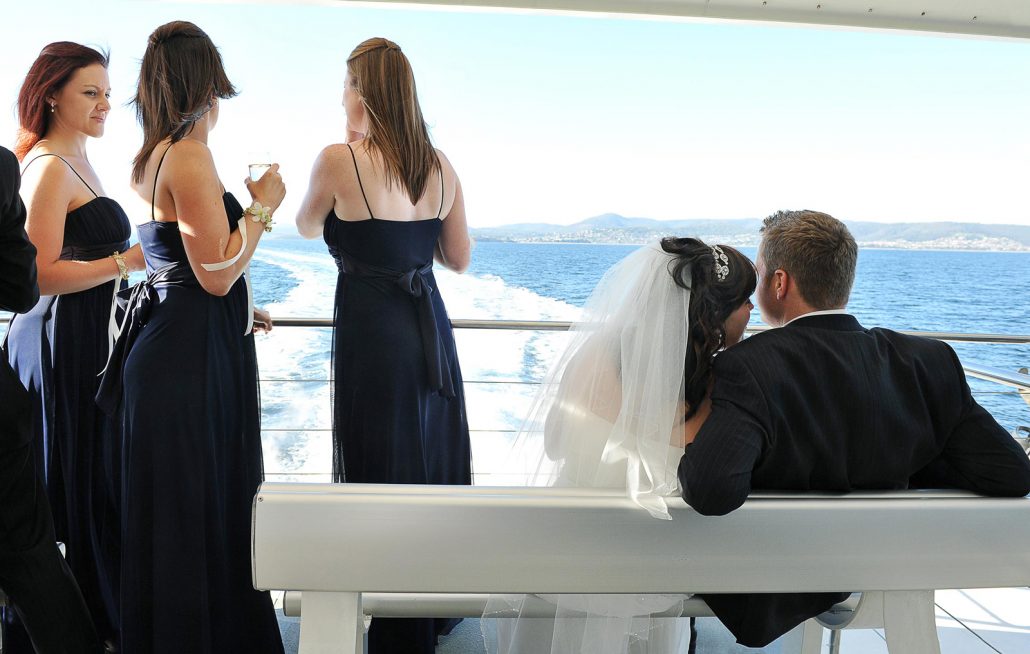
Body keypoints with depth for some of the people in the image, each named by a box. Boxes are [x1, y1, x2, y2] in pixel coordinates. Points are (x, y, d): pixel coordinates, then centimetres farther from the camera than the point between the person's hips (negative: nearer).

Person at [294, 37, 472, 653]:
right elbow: (459, 258, 10)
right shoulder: (441, 166, 3)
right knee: (435, 457, 19)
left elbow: (308, 227, 9)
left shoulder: (338, 160, -11)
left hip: (372, 328, -5)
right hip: (429, 326, 5)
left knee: (382, 465, 7)